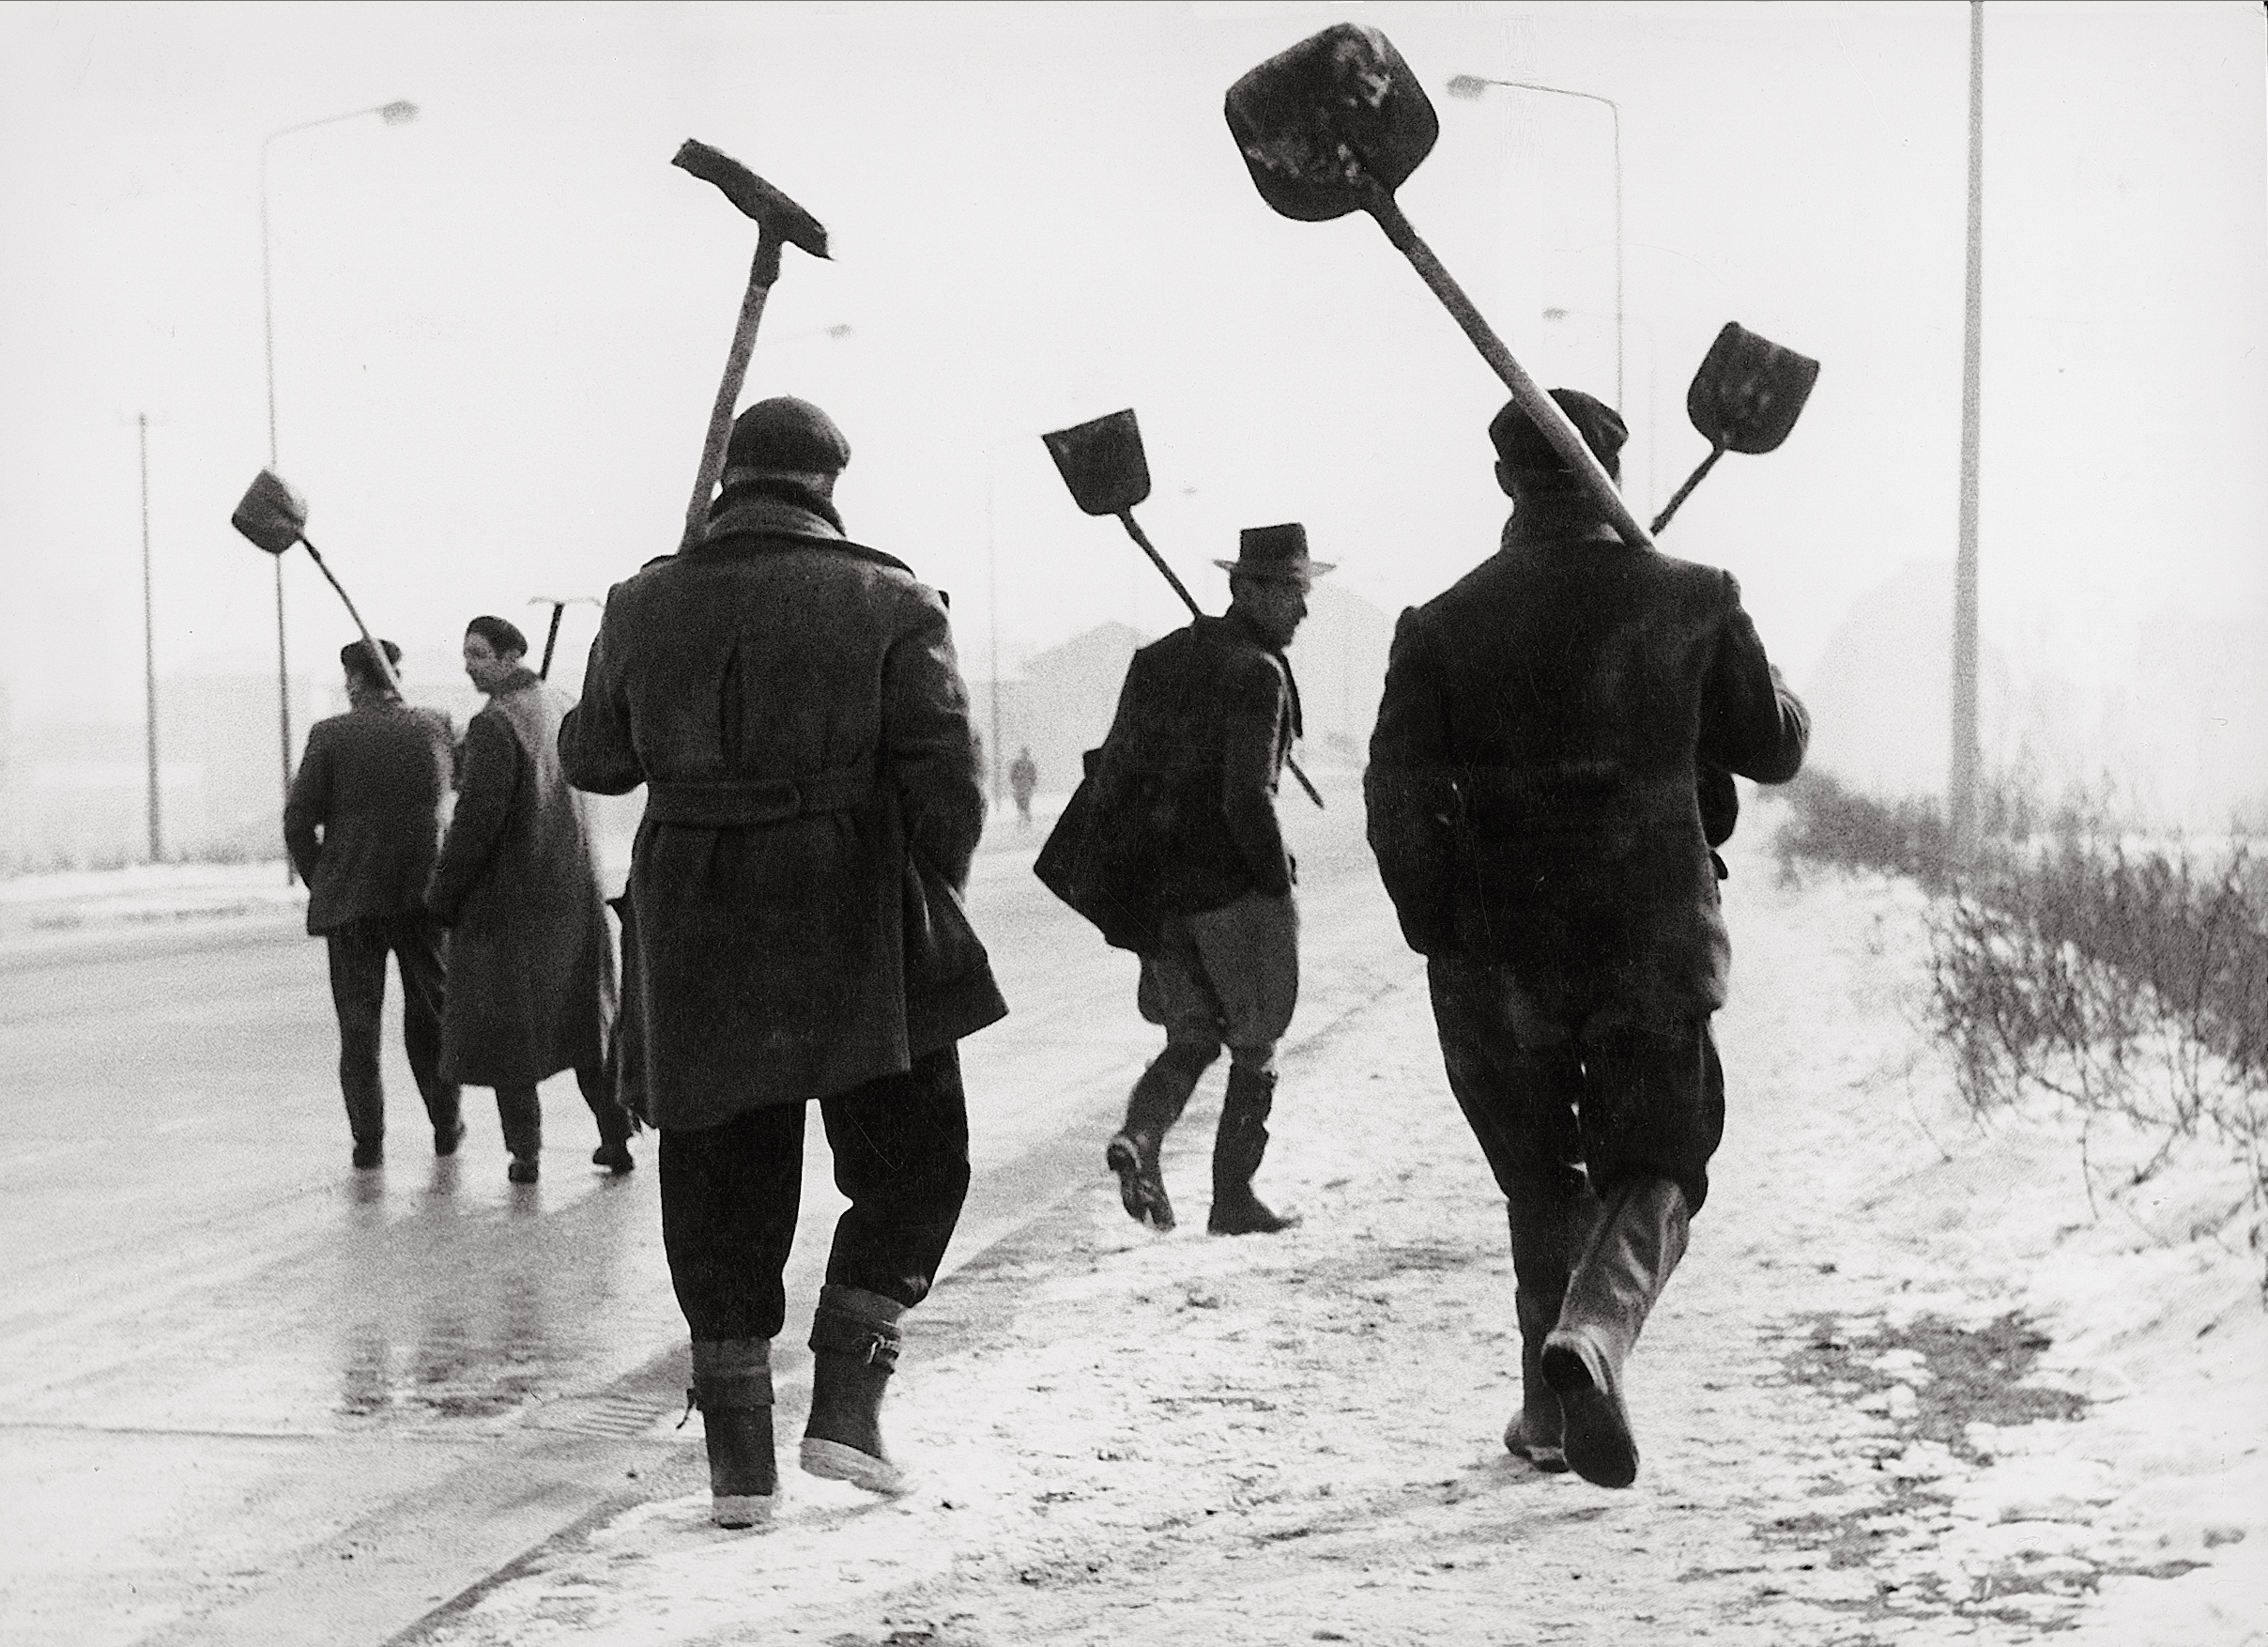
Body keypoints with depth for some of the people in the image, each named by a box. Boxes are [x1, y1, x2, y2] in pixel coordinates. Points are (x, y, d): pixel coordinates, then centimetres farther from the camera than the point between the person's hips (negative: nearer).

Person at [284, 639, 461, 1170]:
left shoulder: (330, 736, -8)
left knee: (359, 1023, 6)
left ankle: (368, 1140, 5)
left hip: (352, 899, -2)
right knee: (432, 1013, 16)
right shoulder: (434, 728, -1)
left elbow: (299, 821, -7)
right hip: (425, 893, 2)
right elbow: (456, 782, 19)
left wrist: (320, 883, 5)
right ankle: (446, 1125, 23)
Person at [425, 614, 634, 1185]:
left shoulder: (494, 726, -18)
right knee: (585, 1017, 15)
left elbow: (476, 821, -21)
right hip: (574, 893, 7)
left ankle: (524, 1150, 5)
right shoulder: (558, 708, 6)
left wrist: (441, 895, -12)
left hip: (509, 899, -7)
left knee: (504, 1024, 4)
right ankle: (616, 1138, 17)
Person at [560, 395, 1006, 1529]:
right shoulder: (888, 604, -5)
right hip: (861, 934, -3)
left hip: (696, 941, 3)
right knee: (912, 1163, 14)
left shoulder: (646, 606, 4)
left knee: (723, 1189, 11)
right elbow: (947, 782, -9)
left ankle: (737, 1455, 12)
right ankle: (845, 1400, 2)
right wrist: (932, 901, 6)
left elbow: (595, 759, 14)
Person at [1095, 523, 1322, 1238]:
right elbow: (1247, 797, -21)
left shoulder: (1157, 659, 10)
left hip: (1160, 887, 6)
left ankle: (1139, 1137, -9)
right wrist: (1280, 887, -11)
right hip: (1234, 887, -6)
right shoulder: (1257, 674, -13)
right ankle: (1233, 1196, 11)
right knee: (1254, 1048, 9)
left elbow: (1113, 771, 10)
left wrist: (1137, 873, 15)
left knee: (1192, 1037, 16)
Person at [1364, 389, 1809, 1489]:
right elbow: (1775, 750, 8)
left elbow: (1397, 798, -8)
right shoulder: (1692, 603, -3)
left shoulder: (1444, 624, -4)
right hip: (1653, 943, -1)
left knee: (1543, 1182, 18)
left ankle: (1551, 1412, 21)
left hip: (1498, 946, 1)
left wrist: (1439, 928, 5)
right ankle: (1591, 1337, -19)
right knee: (1652, 1172, 9)